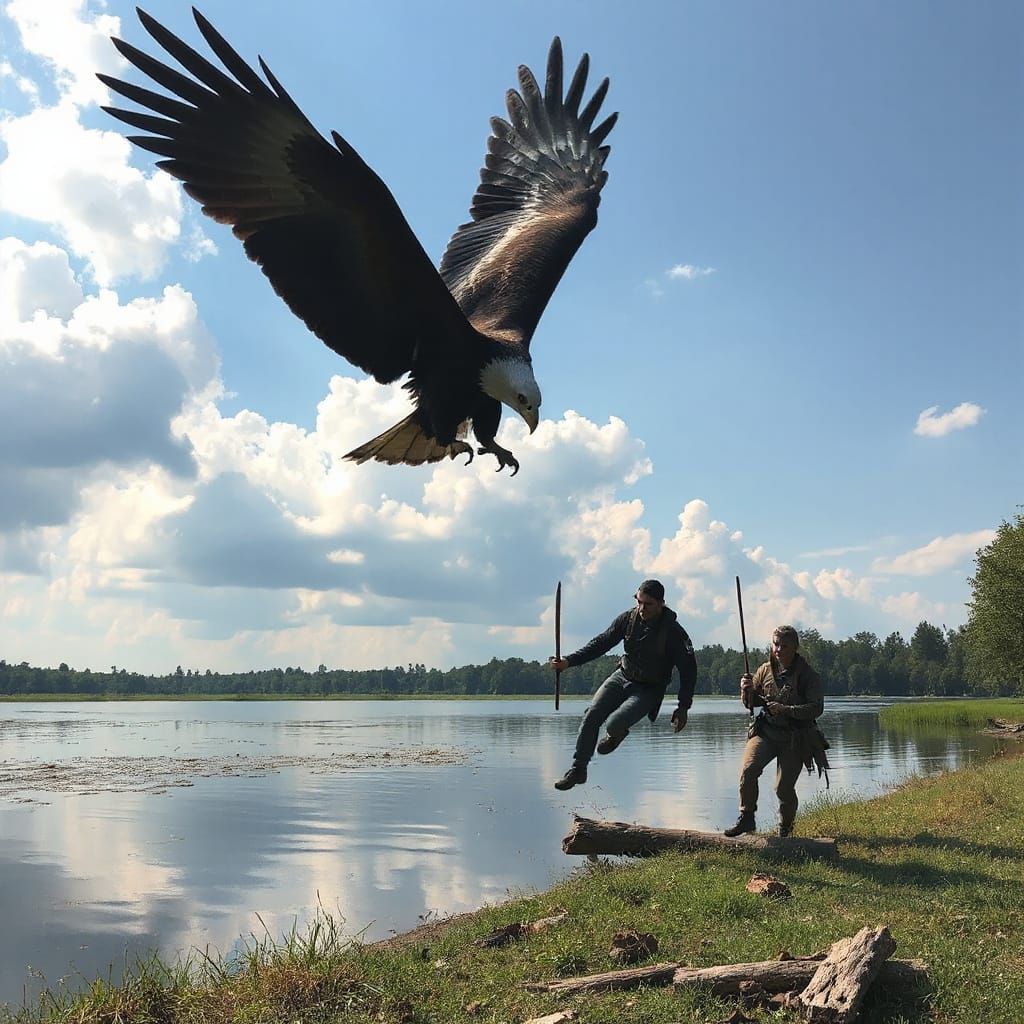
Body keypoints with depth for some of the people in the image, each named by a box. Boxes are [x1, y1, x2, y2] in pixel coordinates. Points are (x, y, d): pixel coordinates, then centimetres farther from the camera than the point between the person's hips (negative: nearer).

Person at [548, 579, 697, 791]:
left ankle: (618, 734, 14)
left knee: (614, 725, -25)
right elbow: (602, 642, 0)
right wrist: (569, 661, -10)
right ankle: (578, 769, 1)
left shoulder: (673, 632, -17)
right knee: (591, 716, -12)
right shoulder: (628, 618, -6)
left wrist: (683, 708, -15)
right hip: (622, 676, 4)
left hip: (648, 690, -4)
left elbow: (688, 670, -11)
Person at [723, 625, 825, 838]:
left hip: (794, 738, -3)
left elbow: (816, 708, -16)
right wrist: (747, 690, -9)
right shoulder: (765, 670, 5)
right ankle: (746, 818, -4)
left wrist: (785, 710, -25)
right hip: (765, 732, 3)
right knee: (748, 770, -21)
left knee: (784, 788, -3)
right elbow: (750, 704, 14)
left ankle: (785, 830, 24)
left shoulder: (807, 675, -7)